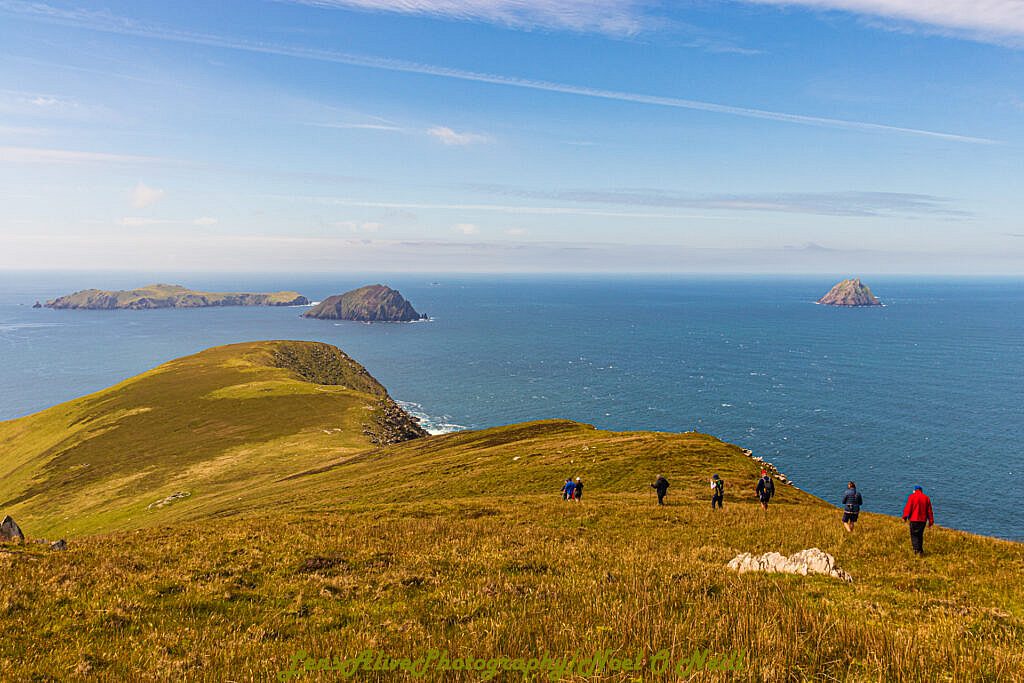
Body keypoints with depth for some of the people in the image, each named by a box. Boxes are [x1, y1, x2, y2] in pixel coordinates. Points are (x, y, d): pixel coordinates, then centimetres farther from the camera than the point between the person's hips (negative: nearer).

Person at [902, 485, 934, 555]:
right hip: (923, 520, 4)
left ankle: (916, 549, -19)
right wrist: (930, 521, 15)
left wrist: (905, 516, -8)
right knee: (920, 535, 15)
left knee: (914, 535, -1)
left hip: (914, 519, -4)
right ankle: (920, 550, 16)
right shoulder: (926, 498, 10)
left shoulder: (912, 496, -2)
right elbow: (929, 511, 11)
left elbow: (908, 507, -10)